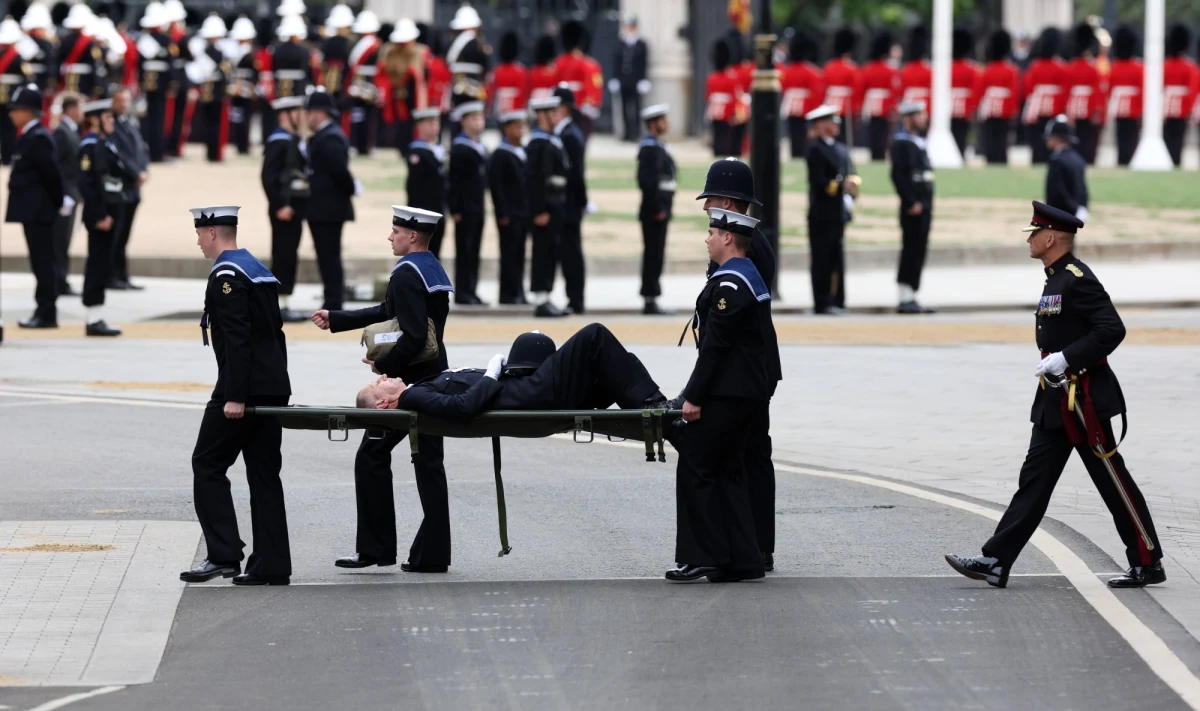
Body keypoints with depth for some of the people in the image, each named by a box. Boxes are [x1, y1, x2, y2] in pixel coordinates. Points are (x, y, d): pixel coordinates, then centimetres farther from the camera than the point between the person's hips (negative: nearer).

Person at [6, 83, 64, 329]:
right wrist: (57, 202, 16)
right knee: (41, 261, 12)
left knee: (43, 261, -6)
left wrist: (58, 203, -9)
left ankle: (46, 313, -3)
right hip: (32, 210, 10)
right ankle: (45, 311, 16)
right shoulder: (27, 136, 14)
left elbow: (52, 173, -18)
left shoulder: (38, 138, -17)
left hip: (37, 211, -10)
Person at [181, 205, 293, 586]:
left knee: (208, 465, -1)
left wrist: (235, 396, -22)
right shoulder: (258, 269, 18)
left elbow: (236, 338, -20)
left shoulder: (226, 274, -12)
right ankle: (271, 565, 6)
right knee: (264, 473, 8)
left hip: (243, 387, -9)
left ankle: (223, 554, -7)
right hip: (273, 389, 9)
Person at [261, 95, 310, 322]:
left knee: (289, 258, 11)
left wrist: (301, 205, 16)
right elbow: (268, 178, -20)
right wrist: (281, 206, -23)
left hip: (296, 208, 9)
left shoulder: (295, 140, 16)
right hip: (285, 209, -9)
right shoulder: (278, 142, -14)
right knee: (282, 258, -7)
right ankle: (279, 306, -6)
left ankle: (285, 305, 14)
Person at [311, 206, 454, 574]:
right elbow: (388, 312, 23)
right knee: (429, 463, 8)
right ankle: (432, 553, 6)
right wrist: (336, 319, 24)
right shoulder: (433, 269, 15)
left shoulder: (407, 275, -16)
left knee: (372, 457, 1)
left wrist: (384, 364, -14)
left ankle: (375, 547, 1)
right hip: (433, 379, 9)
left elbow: (414, 336, -26)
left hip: (408, 380, -9)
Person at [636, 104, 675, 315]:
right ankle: (650, 303, -5)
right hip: (655, 213, -10)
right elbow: (646, 180, -23)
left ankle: (651, 302, 16)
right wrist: (657, 209, -22)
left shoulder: (658, 146, 17)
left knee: (655, 257, 12)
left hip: (659, 212, 10)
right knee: (654, 256, -7)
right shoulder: (650, 148, -15)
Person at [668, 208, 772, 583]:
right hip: (747, 393, 10)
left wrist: (694, 397, -18)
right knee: (727, 472, 12)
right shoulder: (750, 278, 16)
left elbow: (715, 344, -20)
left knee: (694, 470, -6)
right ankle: (742, 559, 10)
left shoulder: (729, 282, -16)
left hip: (725, 395, -10)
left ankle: (703, 556, -6)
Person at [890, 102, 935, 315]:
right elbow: (898, 175, -19)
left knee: (917, 252, 9)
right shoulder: (901, 143, -11)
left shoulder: (919, 141, 19)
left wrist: (927, 205, 17)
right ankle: (906, 299, -8)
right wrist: (911, 203, -22)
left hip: (923, 207, 10)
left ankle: (910, 299, 12)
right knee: (911, 251, -9)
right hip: (913, 208, -10)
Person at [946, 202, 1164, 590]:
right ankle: (996, 562, 4)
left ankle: (1148, 564, 9)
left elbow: (1112, 329, -24)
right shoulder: (1058, 278, 13)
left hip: (1083, 402, -10)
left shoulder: (1078, 280, -17)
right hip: (1056, 401, 10)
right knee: (1035, 479, 6)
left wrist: (1066, 357, -26)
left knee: (1113, 482, -1)